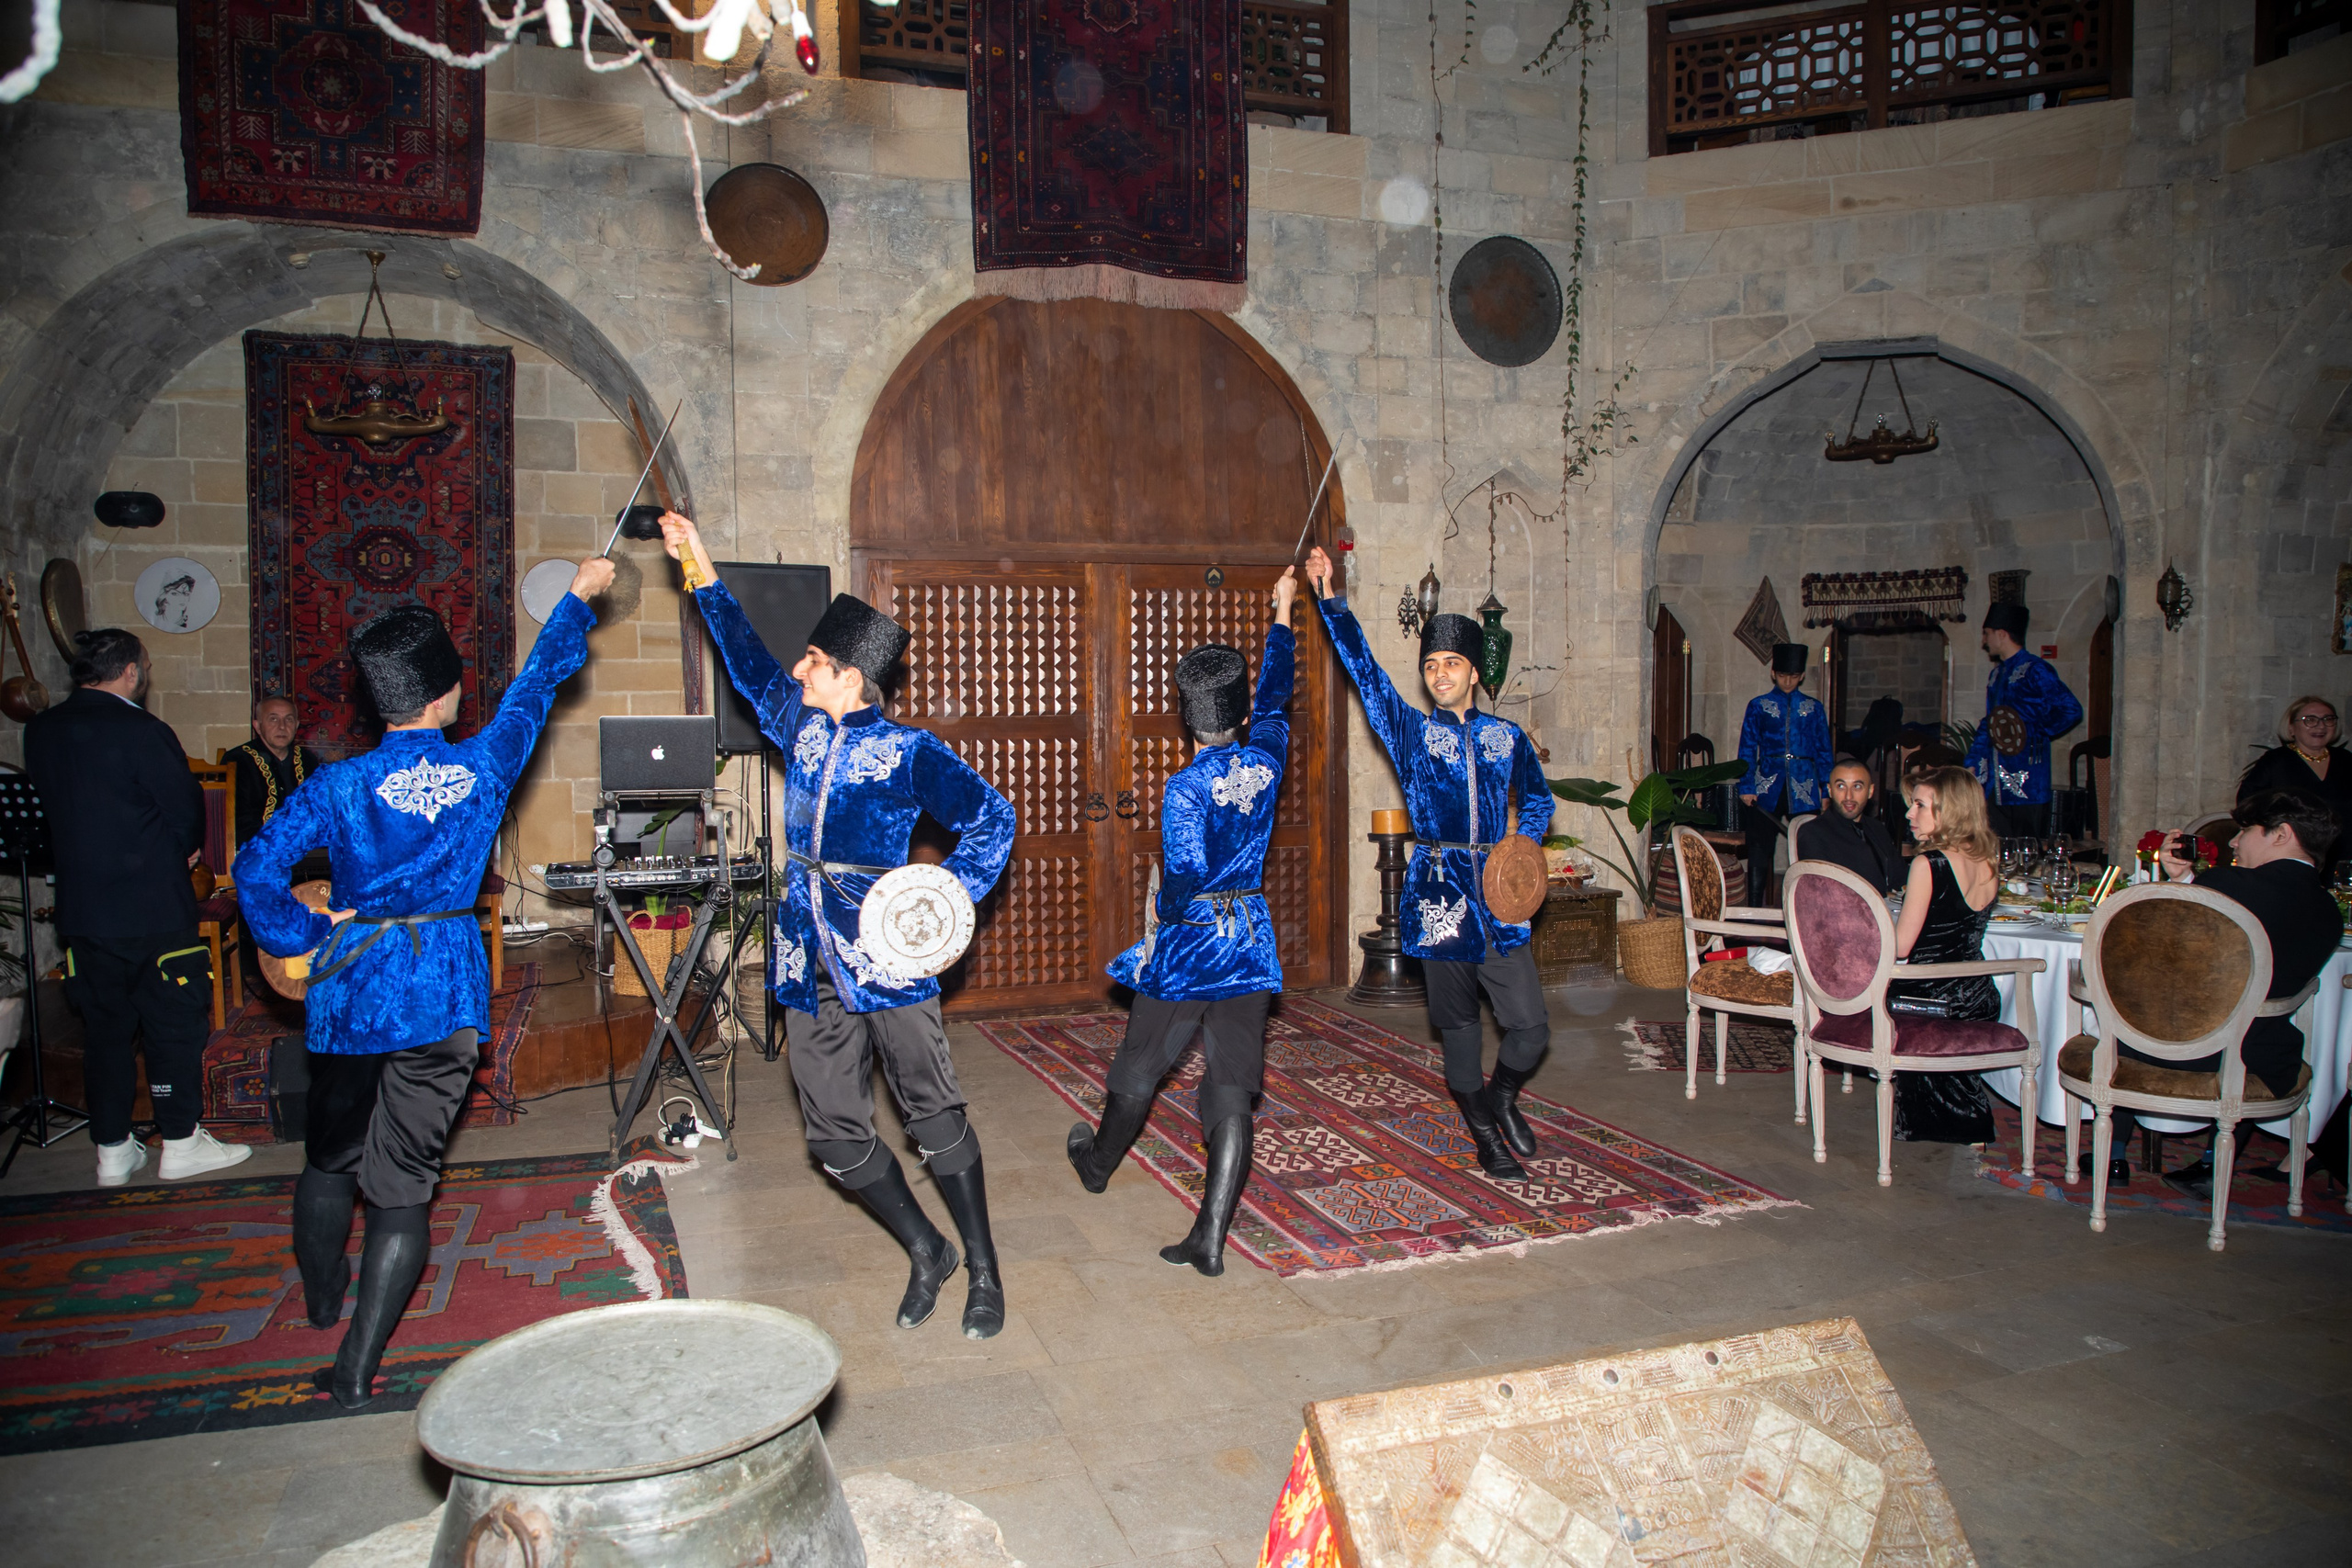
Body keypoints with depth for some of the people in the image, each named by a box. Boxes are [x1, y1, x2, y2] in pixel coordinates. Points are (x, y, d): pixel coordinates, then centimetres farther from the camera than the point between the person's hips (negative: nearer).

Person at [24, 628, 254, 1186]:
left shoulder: (39, 731, 3)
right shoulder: (142, 731, -17)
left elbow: (50, 808, 12)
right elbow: (186, 808, -12)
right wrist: (188, 850, 9)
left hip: (80, 905, 6)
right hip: (153, 908, -6)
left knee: (105, 1026, 13)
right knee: (174, 1022, 6)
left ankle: (112, 1151, 20)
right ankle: (181, 1144, 13)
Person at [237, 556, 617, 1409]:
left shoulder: (339, 786, -7)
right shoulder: (481, 767, -5)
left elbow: (257, 870, -13)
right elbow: (536, 685, 9)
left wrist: (306, 938, 0)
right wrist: (579, 597, 21)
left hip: (350, 995, 1)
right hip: (443, 1001, -1)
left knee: (328, 1160, 23)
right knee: (403, 1184, 4)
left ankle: (322, 1303, 45)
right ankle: (355, 1368, 3)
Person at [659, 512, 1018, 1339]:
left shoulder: (910, 750, -8)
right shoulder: (801, 725, 10)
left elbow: (992, 817, -10)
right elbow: (747, 661, 24)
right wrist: (700, 571, 26)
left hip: (886, 956, -6)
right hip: (811, 957, 6)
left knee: (934, 1113, -1)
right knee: (835, 1132, 8)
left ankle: (982, 1270, 14)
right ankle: (925, 1253, 26)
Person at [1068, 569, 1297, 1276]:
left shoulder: (1186, 787, -17)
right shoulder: (1266, 759, -2)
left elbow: (1184, 876, -21)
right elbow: (1275, 698, 17)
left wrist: (1160, 926, -1)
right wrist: (1282, 612, 28)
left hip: (1187, 949, -4)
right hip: (1250, 946, 4)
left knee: (1139, 1070, 18)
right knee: (1231, 1090, 3)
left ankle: (1099, 1163, 44)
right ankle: (1210, 1238, 4)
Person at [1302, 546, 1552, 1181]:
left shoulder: (1507, 736, 9)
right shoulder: (1411, 731, 4)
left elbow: (1537, 800, 21)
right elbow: (1364, 668, -2)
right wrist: (1329, 596, -5)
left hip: (1497, 891, 2)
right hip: (1438, 891, -1)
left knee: (1531, 1024, -2)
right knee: (1458, 1025, 7)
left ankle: (1502, 1095, 30)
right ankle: (1487, 1138, 25)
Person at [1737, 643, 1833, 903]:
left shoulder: (1813, 709, 12)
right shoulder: (1758, 705, 9)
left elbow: (1823, 752, 13)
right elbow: (1747, 748, 6)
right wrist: (1746, 787, -3)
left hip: (1803, 786, 1)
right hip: (1767, 785, -1)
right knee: (1760, 849, 0)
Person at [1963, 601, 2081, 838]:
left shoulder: (2034, 670, -8)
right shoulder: (1997, 674, 18)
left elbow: (2071, 711, -17)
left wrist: (2034, 734, -11)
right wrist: (1972, 763, 17)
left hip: (2027, 784, -8)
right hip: (1996, 786, 8)